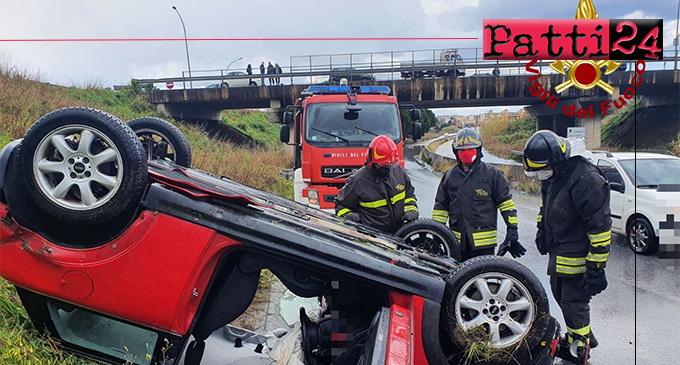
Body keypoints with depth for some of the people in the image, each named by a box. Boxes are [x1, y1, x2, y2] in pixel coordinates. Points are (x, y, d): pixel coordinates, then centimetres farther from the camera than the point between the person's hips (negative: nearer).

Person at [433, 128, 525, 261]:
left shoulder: (492, 174, 2)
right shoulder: (449, 177, 11)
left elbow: (507, 204, 3)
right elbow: (440, 207, 16)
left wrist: (512, 232, -2)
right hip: (457, 241, 3)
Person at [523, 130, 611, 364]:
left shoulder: (587, 181, -27)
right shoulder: (552, 176, 1)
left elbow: (600, 226, -25)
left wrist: (596, 267, -23)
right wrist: (541, 230, 22)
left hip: (577, 257, -9)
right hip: (558, 253, 9)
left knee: (573, 302, 2)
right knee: (560, 295, 21)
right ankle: (584, 337, 41)